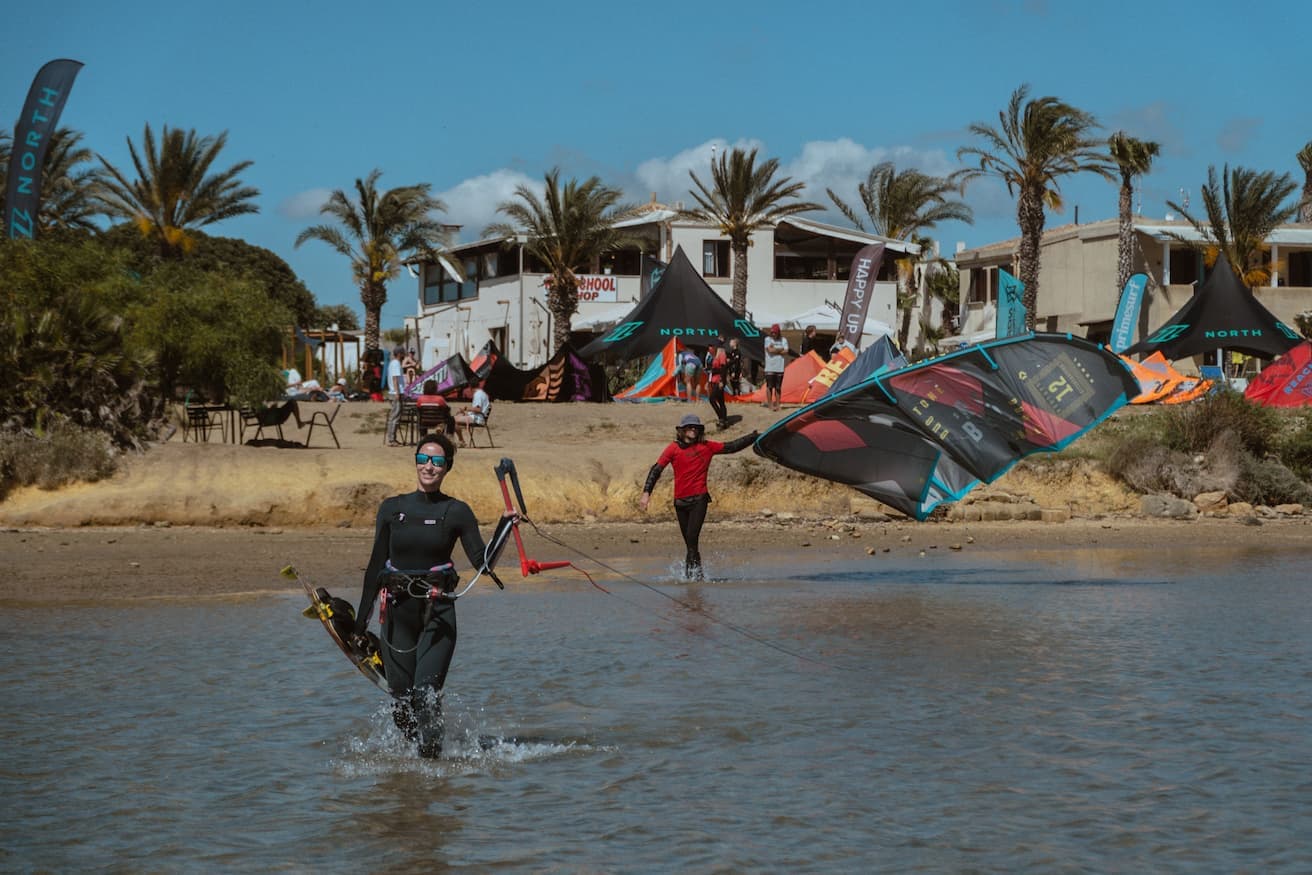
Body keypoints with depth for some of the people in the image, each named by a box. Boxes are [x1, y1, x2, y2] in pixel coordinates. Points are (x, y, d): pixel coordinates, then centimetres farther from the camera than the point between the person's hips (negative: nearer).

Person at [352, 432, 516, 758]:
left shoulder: (456, 512, 3)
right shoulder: (392, 508, 8)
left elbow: (483, 562, -3)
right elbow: (375, 566, 10)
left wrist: (504, 528, -17)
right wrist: (361, 623, 10)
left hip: (437, 613, -2)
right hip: (396, 613, 2)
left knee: (426, 693, -17)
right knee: (402, 701, 3)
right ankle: (418, 745, 29)